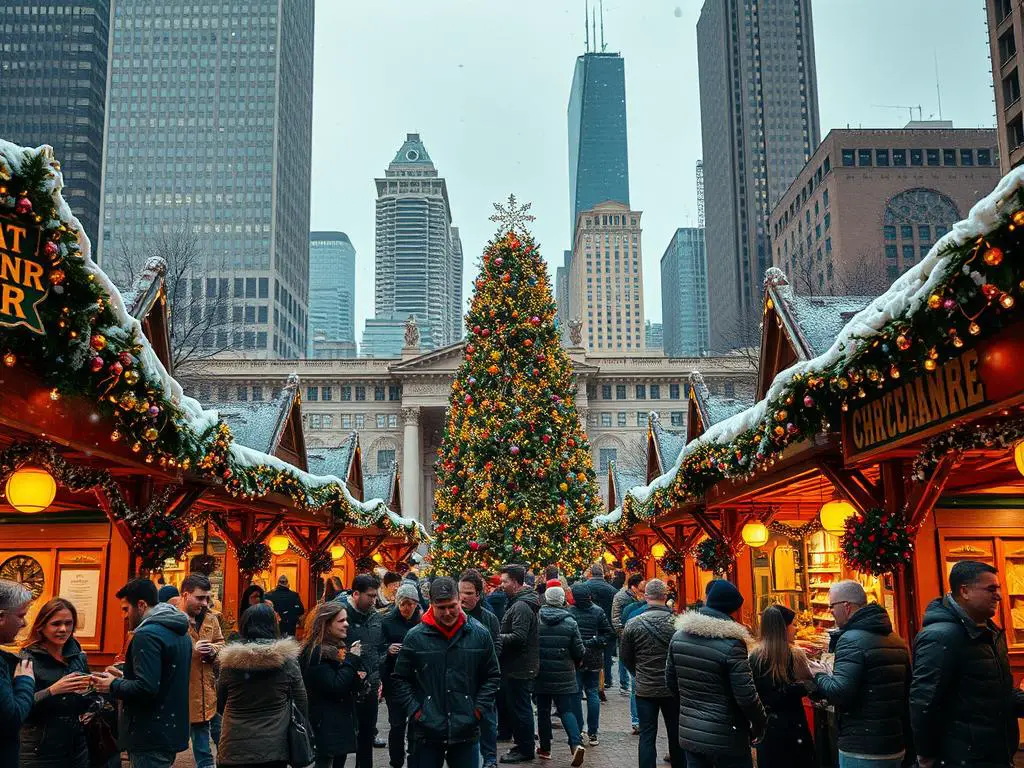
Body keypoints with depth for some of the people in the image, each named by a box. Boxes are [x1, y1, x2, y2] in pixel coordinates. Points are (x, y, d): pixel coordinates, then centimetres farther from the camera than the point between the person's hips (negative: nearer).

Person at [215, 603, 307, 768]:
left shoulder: (230, 661, -6)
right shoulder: (287, 659, -9)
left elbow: (220, 706, 7)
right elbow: (301, 704, -2)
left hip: (235, 749, 0)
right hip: (274, 749, 0)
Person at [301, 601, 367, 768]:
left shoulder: (338, 647, 12)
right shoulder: (315, 653, -16)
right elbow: (335, 687, -22)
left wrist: (358, 678, 0)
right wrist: (352, 659, -18)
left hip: (342, 721, 9)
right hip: (325, 725, -9)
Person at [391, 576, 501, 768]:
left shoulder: (479, 634, 0)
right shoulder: (415, 636, -4)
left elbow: (492, 677, 8)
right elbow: (401, 679, 4)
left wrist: (479, 709, -1)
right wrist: (415, 710, -5)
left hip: (466, 731, 1)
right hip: (426, 732, -1)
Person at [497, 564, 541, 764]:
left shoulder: (521, 606, -20)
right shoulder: (519, 603, 13)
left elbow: (518, 637, -26)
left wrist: (497, 637, -17)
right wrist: (500, 637, 8)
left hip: (519, 668, -10)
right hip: (520, 666, 10)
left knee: (519, 708, -1)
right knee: (520, 707, 18)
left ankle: (525, 750, 8)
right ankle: (524, 745, 28)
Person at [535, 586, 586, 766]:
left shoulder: (536, 619, -6)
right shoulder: (570, 622, -7)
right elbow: (579, 650, -4)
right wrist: (577, 660, 18)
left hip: (541, 674, 0)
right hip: (564, 675, 0)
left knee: (543, 710, 13)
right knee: (566, 710, 5)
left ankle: (545, 748, 18)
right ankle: (576, 743, -13)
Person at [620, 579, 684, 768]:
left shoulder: (633, 624, -10)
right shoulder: (678, 623, -13)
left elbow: (624, 657, 1)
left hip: (644, 689, 0)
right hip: (673, 688, 0)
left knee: (647, 736, 8)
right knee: (676, 734, 15)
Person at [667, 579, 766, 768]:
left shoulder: (679, 635, -1)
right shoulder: (731, 643, -18)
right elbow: (746, 695, -17)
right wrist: (760, 723, 0)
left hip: (688, 734, 5)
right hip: (726, 738, -5)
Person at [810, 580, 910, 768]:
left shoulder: (852, 639, -17)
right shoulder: (896, 640, 11)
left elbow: (839, 692, -25)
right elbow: (907, 688, 16)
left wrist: (819, 675, -5)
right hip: (896, 746, 9)